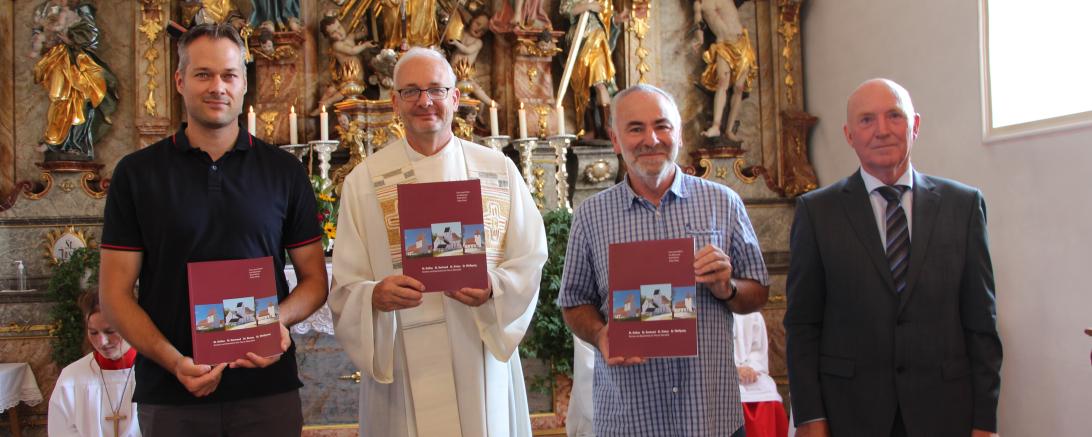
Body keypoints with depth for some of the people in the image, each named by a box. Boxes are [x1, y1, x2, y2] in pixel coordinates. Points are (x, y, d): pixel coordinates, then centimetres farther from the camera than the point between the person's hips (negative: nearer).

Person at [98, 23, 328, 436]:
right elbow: (115, 294, 0)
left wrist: (280, 320, -14)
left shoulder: (285, 171, 4)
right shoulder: (136, 173, 2)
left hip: (267, 388, 1)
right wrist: (173, 361, -15)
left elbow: (314, 279, 7)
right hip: (168, 393, 0)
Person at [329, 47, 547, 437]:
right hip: (401, 367, -1)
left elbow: (529, 261, 2)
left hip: (483, 359, 1)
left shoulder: (499, 170, 4)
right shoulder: (364, 181, 2)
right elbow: (346, 287, -1)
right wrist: (376, 296, -23)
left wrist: (492, 289, -19)